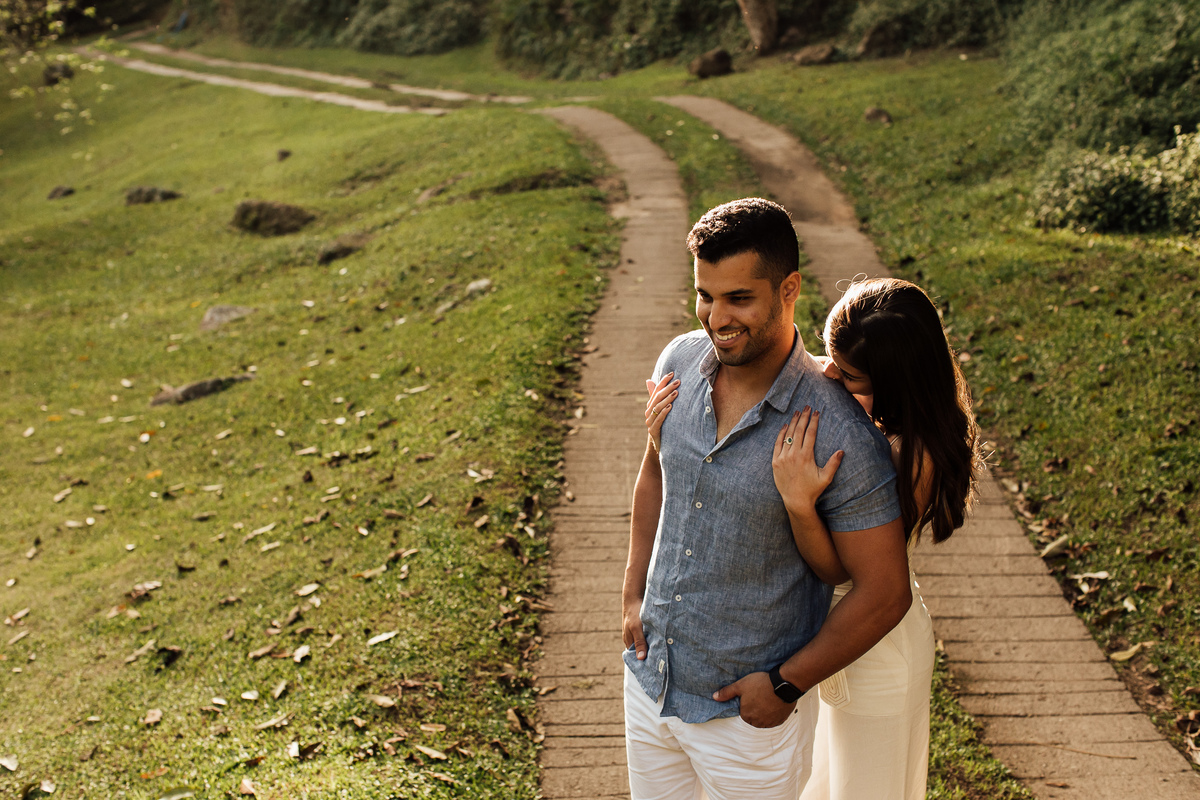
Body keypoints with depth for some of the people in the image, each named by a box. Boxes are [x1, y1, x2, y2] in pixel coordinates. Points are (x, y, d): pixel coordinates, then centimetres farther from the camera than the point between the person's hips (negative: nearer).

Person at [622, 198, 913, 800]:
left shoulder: (838, 436, -25)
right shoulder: (681, 361, -8)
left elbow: (884, 592, -17)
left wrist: (786, 685, -14)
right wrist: (633, 595, 7)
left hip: (747, 708, -5)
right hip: (649, 677, 6)